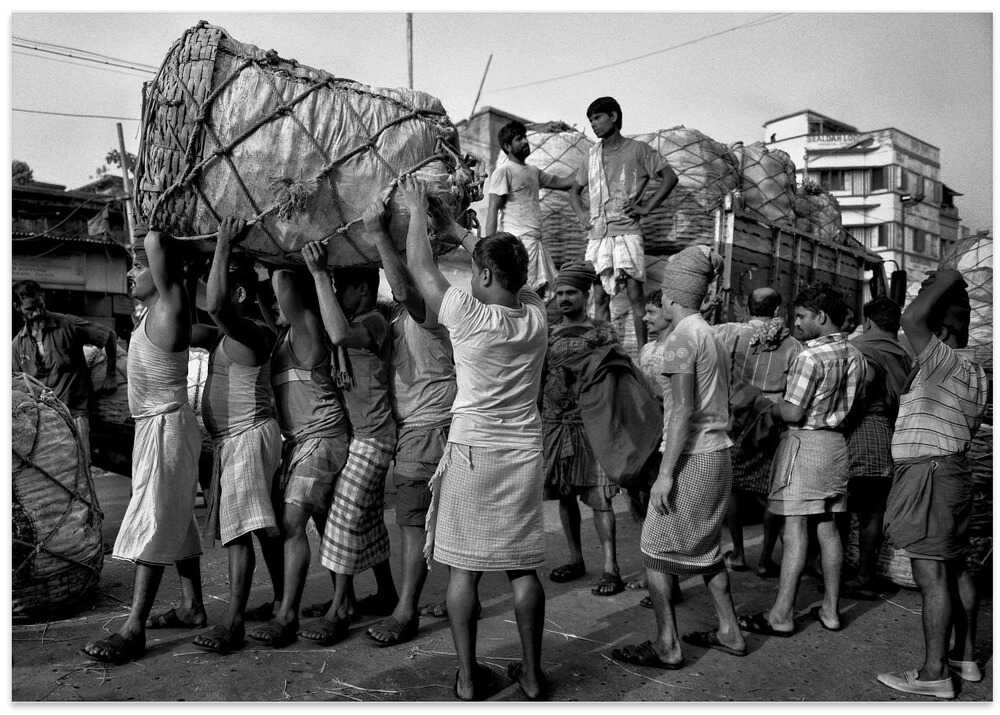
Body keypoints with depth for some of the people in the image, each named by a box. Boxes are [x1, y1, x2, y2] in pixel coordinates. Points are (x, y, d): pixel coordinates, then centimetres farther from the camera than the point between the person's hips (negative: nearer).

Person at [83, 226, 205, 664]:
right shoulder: (156, 310, 10)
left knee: (152, 524, -7)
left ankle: (134, 629, -1)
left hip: (165, 427, -10)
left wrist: (154, 239, -7)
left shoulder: (170, 307, -16)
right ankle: (193, 607, 24)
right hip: (154, 426, 10)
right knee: (176, 521, 14)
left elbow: (154, 241, -26)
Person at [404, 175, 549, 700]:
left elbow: (420, 267, 1)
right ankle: (532, 673, 21)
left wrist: (417, 211, 17)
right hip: (524, 454, 4)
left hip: (471, 451, -4)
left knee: (463, 568, 8)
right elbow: (514, 281, 16)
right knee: (522, 567, 11)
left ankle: (468, 678, 16)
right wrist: (451, 225, 23)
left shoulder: (467, 315, -13)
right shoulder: (536, 317, -2)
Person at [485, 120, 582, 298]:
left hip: (536, 239, 9)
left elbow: (562, 182, 26)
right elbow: (493, 209, -10)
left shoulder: (534, 171, 21)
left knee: (540, 288, 6)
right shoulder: (503, 171, -4)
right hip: (517, 239, -8)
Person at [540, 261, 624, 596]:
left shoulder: (603, 333, -1)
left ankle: (611, 568, -1)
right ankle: (576, 559, 24)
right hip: (553, 425, 5)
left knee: (598, 498, -6)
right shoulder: (548, 334, 11)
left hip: (590, 426, -5)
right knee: (564, 496, 11)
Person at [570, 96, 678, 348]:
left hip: (627, 231, -4)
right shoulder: (593, 155, 17)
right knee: (600, 298, 3)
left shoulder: (637, 149, 3)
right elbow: (575, 189, 29)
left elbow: (670, 177, -2)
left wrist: (645, 207, -7)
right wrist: (581, 214, 12)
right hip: (598, 235, 5)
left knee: (635, 295, -5)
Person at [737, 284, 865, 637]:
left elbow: (793, 413, -17)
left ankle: (782, 615, 1)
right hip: (837, 442, 8)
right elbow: (849, 404, 13)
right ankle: (830, 609, 20)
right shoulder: (855, 356, 9)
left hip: (804, 442, -8)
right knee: (827, 525, 13)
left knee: (795, 526, -4)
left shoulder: (810, 356, -17)